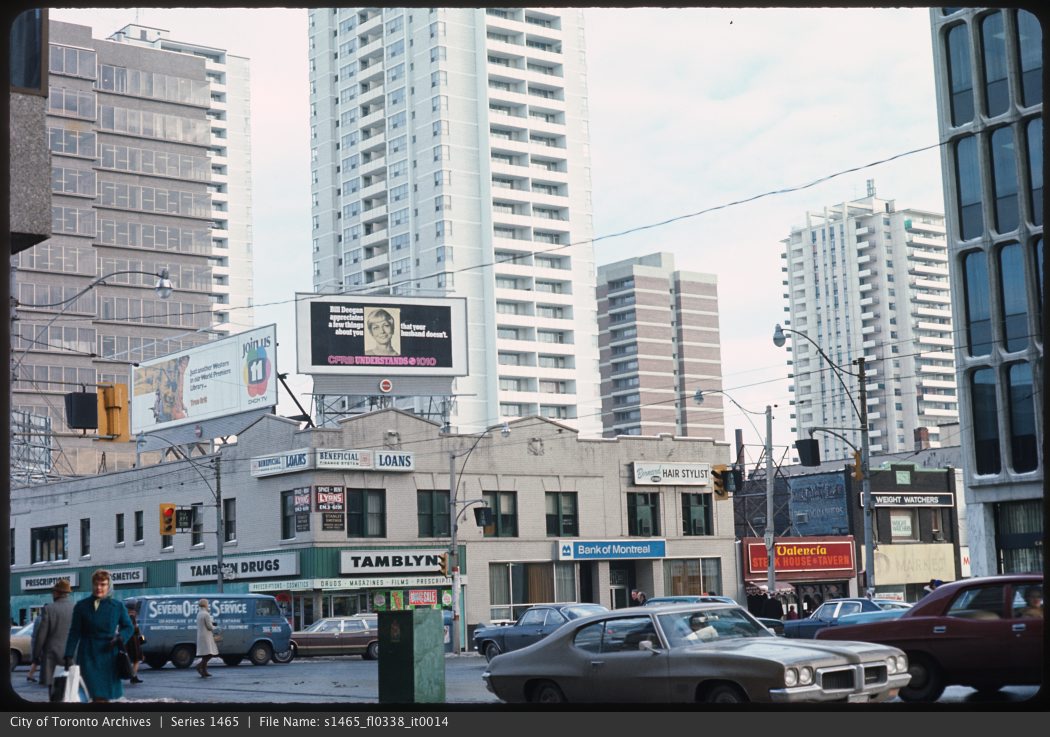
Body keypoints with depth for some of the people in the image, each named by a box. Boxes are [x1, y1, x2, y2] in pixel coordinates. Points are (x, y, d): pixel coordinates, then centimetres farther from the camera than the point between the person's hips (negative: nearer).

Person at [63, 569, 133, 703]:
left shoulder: (118, 606, 6)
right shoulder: (81, 606, 4)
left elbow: (128, 627, 14)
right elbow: (74, 632, 3)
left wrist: (120, 638, -7)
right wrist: (68, 655, -4)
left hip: (108, 654, 2)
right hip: (88, 656, -2)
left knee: (106, 696, 2)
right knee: (98, 695, -11)